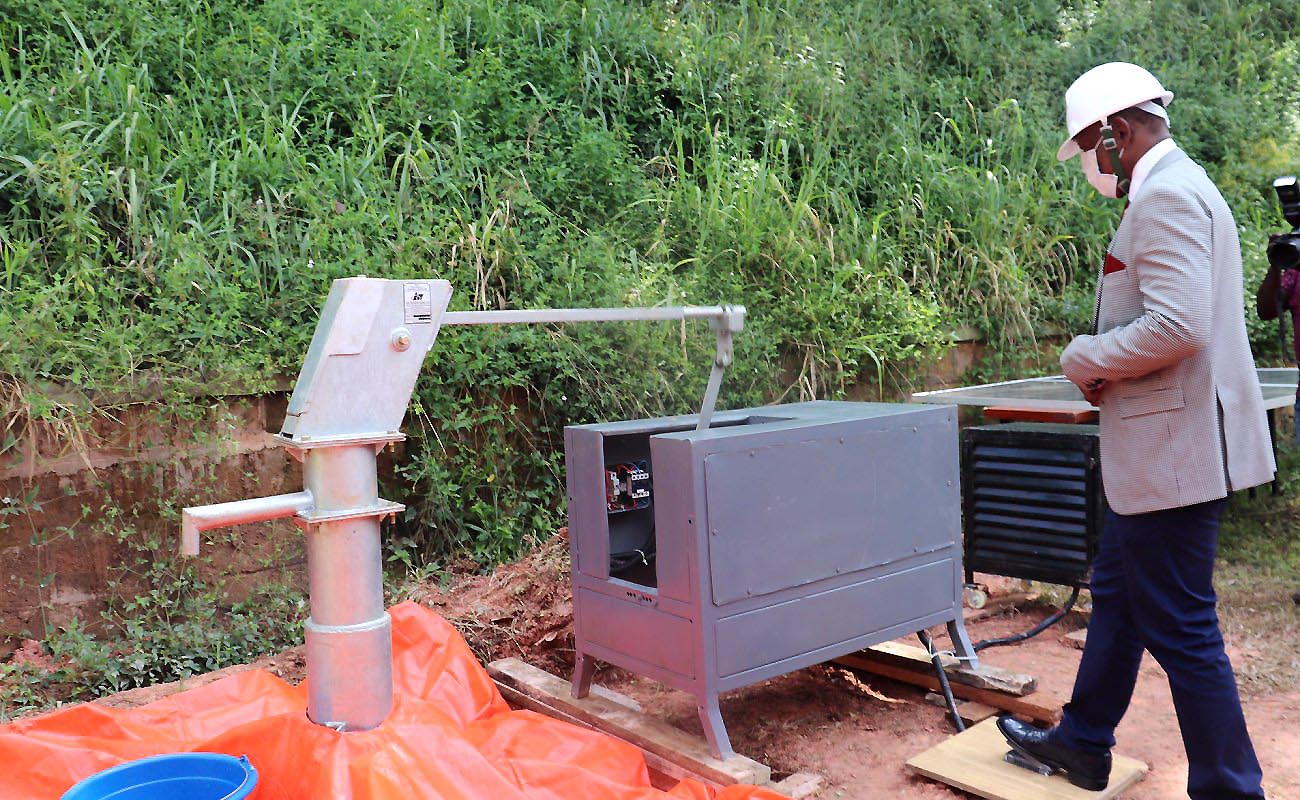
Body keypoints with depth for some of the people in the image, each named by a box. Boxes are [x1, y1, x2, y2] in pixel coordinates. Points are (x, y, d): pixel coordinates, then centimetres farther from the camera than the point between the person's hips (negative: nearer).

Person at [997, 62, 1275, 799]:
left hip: (1173, 450, -11)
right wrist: (1107, 364, 7)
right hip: (1162, 448, 11)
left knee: (1181, 628, 0)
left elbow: (1179, 324, -28)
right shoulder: (1178, 186, 16)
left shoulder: (1166, 194, -17)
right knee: (1117, 595, 20)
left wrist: (1085, 360, -13)